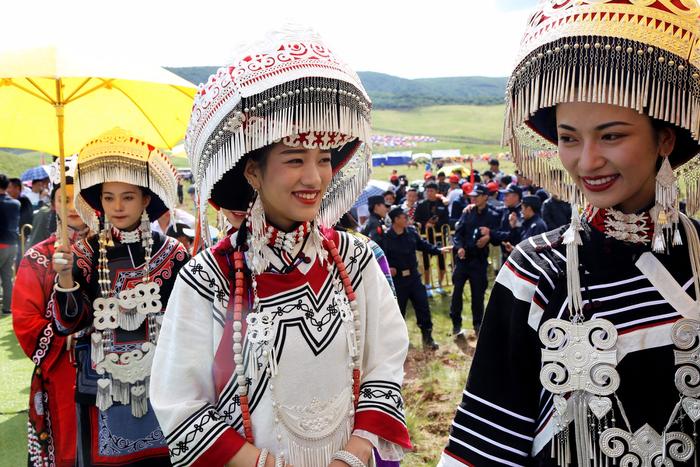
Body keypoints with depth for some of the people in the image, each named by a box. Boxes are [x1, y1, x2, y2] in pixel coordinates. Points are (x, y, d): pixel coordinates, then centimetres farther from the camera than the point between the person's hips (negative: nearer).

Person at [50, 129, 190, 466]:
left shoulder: (172, 254, -3)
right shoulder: (85, 254, -2)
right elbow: (67, 324, -8)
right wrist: (65, 277, -23)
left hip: (159, 380, 0)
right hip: (103, 384, 0)